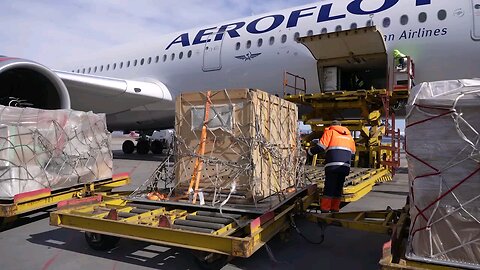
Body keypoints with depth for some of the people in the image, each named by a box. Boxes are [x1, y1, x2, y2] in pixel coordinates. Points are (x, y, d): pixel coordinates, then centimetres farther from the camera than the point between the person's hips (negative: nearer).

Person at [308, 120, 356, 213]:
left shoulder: (330, 132, 7)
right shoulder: (349, 135, 24)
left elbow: (320, 147, -5)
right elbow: (353, 151, 21)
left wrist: (309, 151, 6)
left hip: (333, 166, -5)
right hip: (345, 167, 5)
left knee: (329, 188, -4)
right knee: (338, 189, 12)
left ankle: (325, 211, -5)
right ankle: (335, 209, 15)